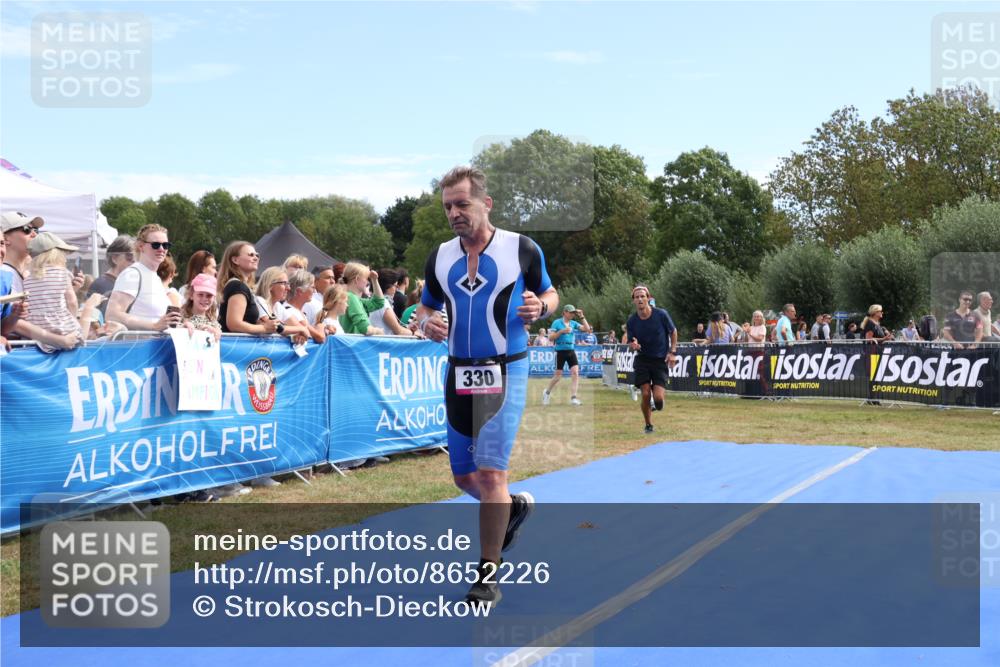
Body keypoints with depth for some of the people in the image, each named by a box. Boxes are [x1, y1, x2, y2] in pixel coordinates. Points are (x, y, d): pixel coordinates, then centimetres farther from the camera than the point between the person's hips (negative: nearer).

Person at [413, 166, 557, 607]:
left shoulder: (522, 249, -5)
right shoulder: (440, 256, 5)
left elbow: (550, 294, 7)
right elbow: (425, 306, 16)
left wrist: (539, 306, -15)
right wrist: (426, 322, -7)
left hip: (505, 373, -5)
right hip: (459, 374, 5)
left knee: (491, 473, -11)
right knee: (463, 476, 11)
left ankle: (489, 574, 2)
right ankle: (514, 506, 43)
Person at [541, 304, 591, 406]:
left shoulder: (573, 323, 8)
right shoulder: (557, 323, -4)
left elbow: (587, 329, 1)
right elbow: (550, 338, -8)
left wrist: (582, 317, -6)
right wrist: (562, 331, -18)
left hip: (571, 351, 4)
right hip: (560, 351, -4)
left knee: (575, 372, -11)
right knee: (558, 375, 1)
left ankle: (573, 398, -10)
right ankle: (547, 392, 27)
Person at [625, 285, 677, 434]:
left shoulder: (661, 314, -10)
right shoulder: (631, 320, -6)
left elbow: (673, 332, 5)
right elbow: (629, 342, 3)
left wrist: (672, 352, -3)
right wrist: (633, 345, -21)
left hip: (660, 360, -1)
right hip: (642, 360, 1)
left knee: (658, 398, -14)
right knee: (645, 394, -9)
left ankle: (657, 404, 25)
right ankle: (648, 425, 15)